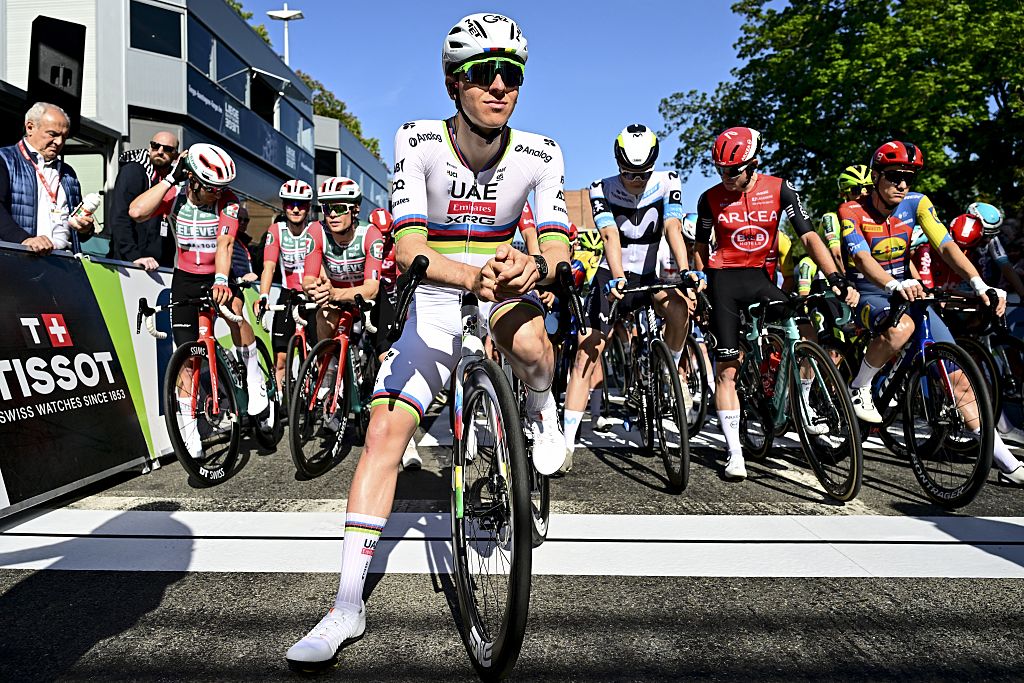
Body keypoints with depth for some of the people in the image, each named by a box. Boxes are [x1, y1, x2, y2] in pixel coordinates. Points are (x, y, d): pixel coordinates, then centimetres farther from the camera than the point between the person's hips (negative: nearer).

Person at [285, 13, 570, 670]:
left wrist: (533, 265, -41)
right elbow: (409, 247, -25)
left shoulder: (539, 154, -11)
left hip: (503, 282, 1)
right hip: (435, 298, 0)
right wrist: (470, 276, -46)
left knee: (530, 343, -38)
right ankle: (349, 604, -5)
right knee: (385, 428, -14)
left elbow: (557, 243, -16)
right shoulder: (419, 141, -16)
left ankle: (543, 412, 1)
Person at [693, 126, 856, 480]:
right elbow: (700, 248, 8)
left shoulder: (779, 189, -5)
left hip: (761, 278, 1)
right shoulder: (710, 198, -4)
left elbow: (809, 236, -10)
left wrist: (836, 278, -21)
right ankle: (734, 453, 5)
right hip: (724, 279, -1)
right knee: (727, 369, -3)